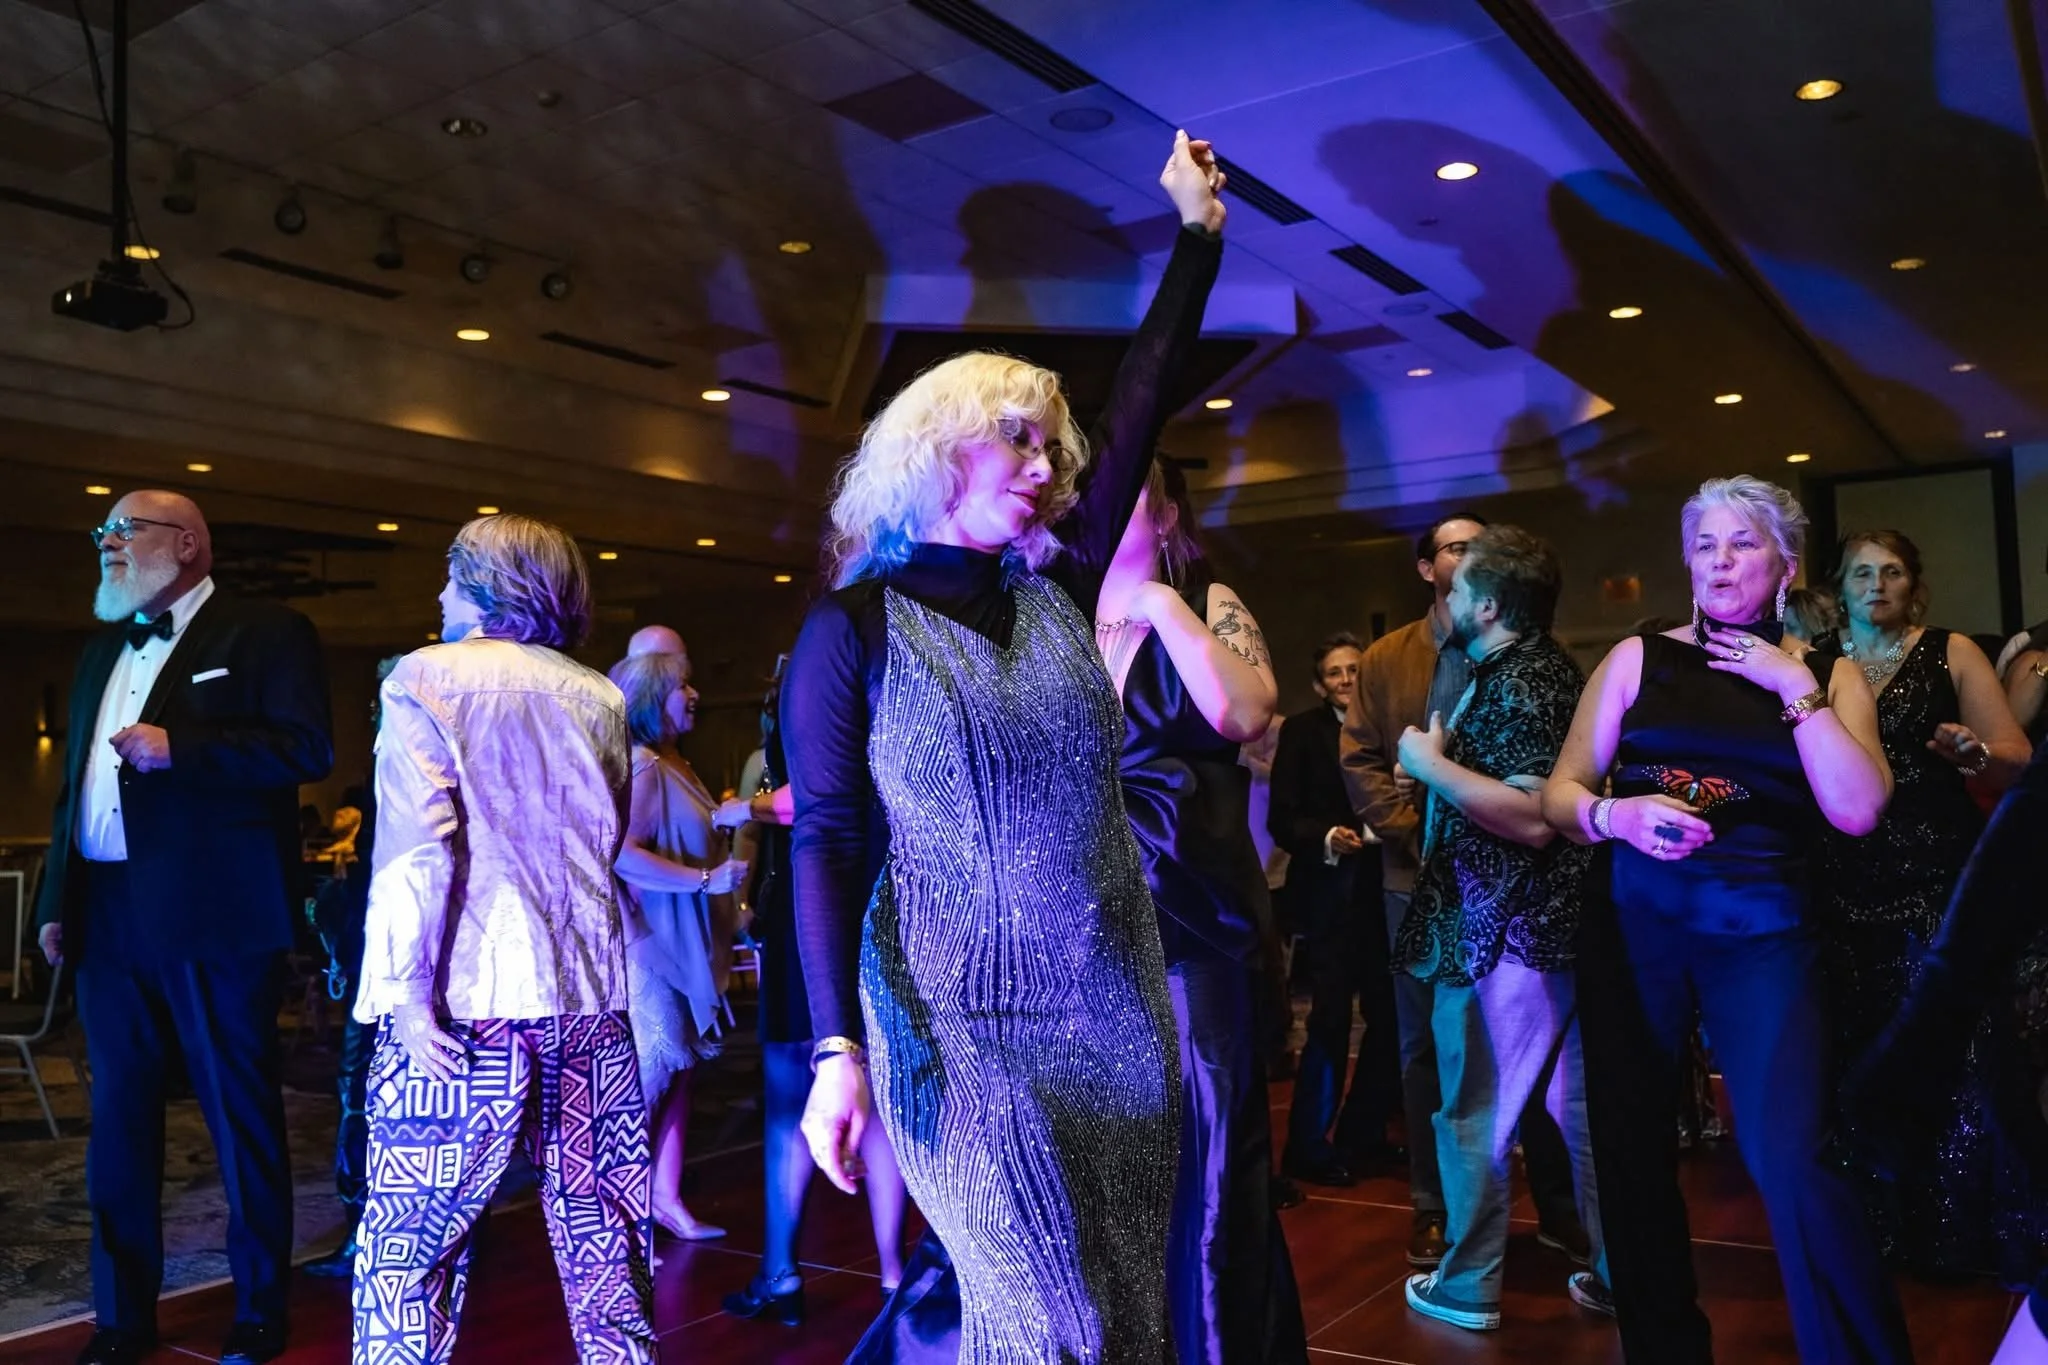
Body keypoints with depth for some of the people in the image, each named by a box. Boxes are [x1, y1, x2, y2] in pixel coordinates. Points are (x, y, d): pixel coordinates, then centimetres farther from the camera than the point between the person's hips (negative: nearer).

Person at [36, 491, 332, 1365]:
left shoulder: (266, 633, -3)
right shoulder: (102, 650, 19)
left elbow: (307, 748, -14)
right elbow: (75, 781, 21)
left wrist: (177, 749, -20)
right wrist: (56, 899, 13)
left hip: (212, 914, -6)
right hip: (109, 915, 7)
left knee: (240, 1114, 3)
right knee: (118, 1118, 12)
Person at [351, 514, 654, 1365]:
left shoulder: (426, 677, 0)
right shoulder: (598, 698, 12)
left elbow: (416, 845, -10)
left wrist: (408, 994, -12)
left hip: (469, 997, -4)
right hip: (590, 995, 5)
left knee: (409, 1248, 2)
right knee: (603, 1237, 11)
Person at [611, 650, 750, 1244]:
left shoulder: (675, 765, 13)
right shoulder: (641, 765, -16)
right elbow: (623, 854, -27)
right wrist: (706, 880, -23)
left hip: (679, 940, 9)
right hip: (650, 939, -9)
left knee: (677, 1066, 11)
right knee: (648, 1073, -3)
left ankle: (667, 1198, 19)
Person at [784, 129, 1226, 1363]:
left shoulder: (1058, 598, 8)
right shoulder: (853, 629, -4)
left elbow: (1140, 412, 9)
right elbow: (827, 842, -8)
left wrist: (1199, 231, 12)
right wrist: (837, 1048, -16)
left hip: (1115, 1013, 5)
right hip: (958, 1023, -4)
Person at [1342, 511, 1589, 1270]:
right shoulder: (1385, 661, 8)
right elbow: (1358, 761, 3)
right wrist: (1414, 834, -10)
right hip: (1421, 877, 1)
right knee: (1426, 1048, 6)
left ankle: (1558, 1207, 16)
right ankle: (1433, 1210, 16)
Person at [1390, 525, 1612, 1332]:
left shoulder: (1515, 686, -18)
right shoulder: (1544, 668, 13)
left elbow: (1533, 816, -27)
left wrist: (1432, 765, -20)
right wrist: (1440, 764, 17)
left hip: (1499, 930, -10)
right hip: (1550, 921, 10)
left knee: (1474, 1108, 3)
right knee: (1581, 1102, 14)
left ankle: (1467, 1286, 16)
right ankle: (1618, 1273, 24)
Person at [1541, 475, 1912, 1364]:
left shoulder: (1825, 676, 7)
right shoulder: (1638, 658, 6)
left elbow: (1858, 809, -9)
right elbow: (1560, 793, 3)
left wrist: (1794, 685, -9)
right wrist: (1613, 814, -18)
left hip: (1760, 930, -1)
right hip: (1631, 925, 1)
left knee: (1793, 1158, -14)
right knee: (1633, 1147, 9)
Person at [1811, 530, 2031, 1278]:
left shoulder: (1952, 653, 4)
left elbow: (2017, 761, 0)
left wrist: (1974, 752, -20)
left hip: (1941, 880, -2)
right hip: (1846, 887, 2)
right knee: (1862, 1058, 6)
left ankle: (1973, 1229, 12)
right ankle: (1884, 1230, 18)